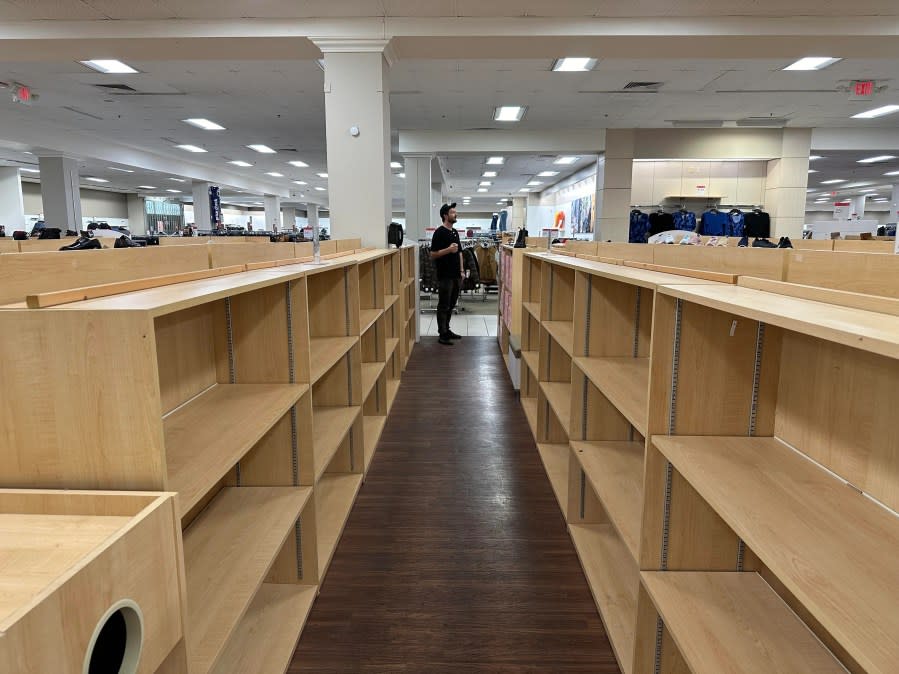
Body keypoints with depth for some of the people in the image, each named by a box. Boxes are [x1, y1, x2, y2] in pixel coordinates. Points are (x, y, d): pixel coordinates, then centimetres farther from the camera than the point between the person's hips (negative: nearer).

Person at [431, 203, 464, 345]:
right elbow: (433, 254, -14)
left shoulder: (455, 232, 15)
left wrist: (462, 271, 12)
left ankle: (447, 330, 23)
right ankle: (442, 334, 3)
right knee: (443, 306, -2)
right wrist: (448, 249, -24)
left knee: (451, 305, 13)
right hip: (445, 276, -8)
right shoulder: (439, 232, -10)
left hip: (456, 275, 8)